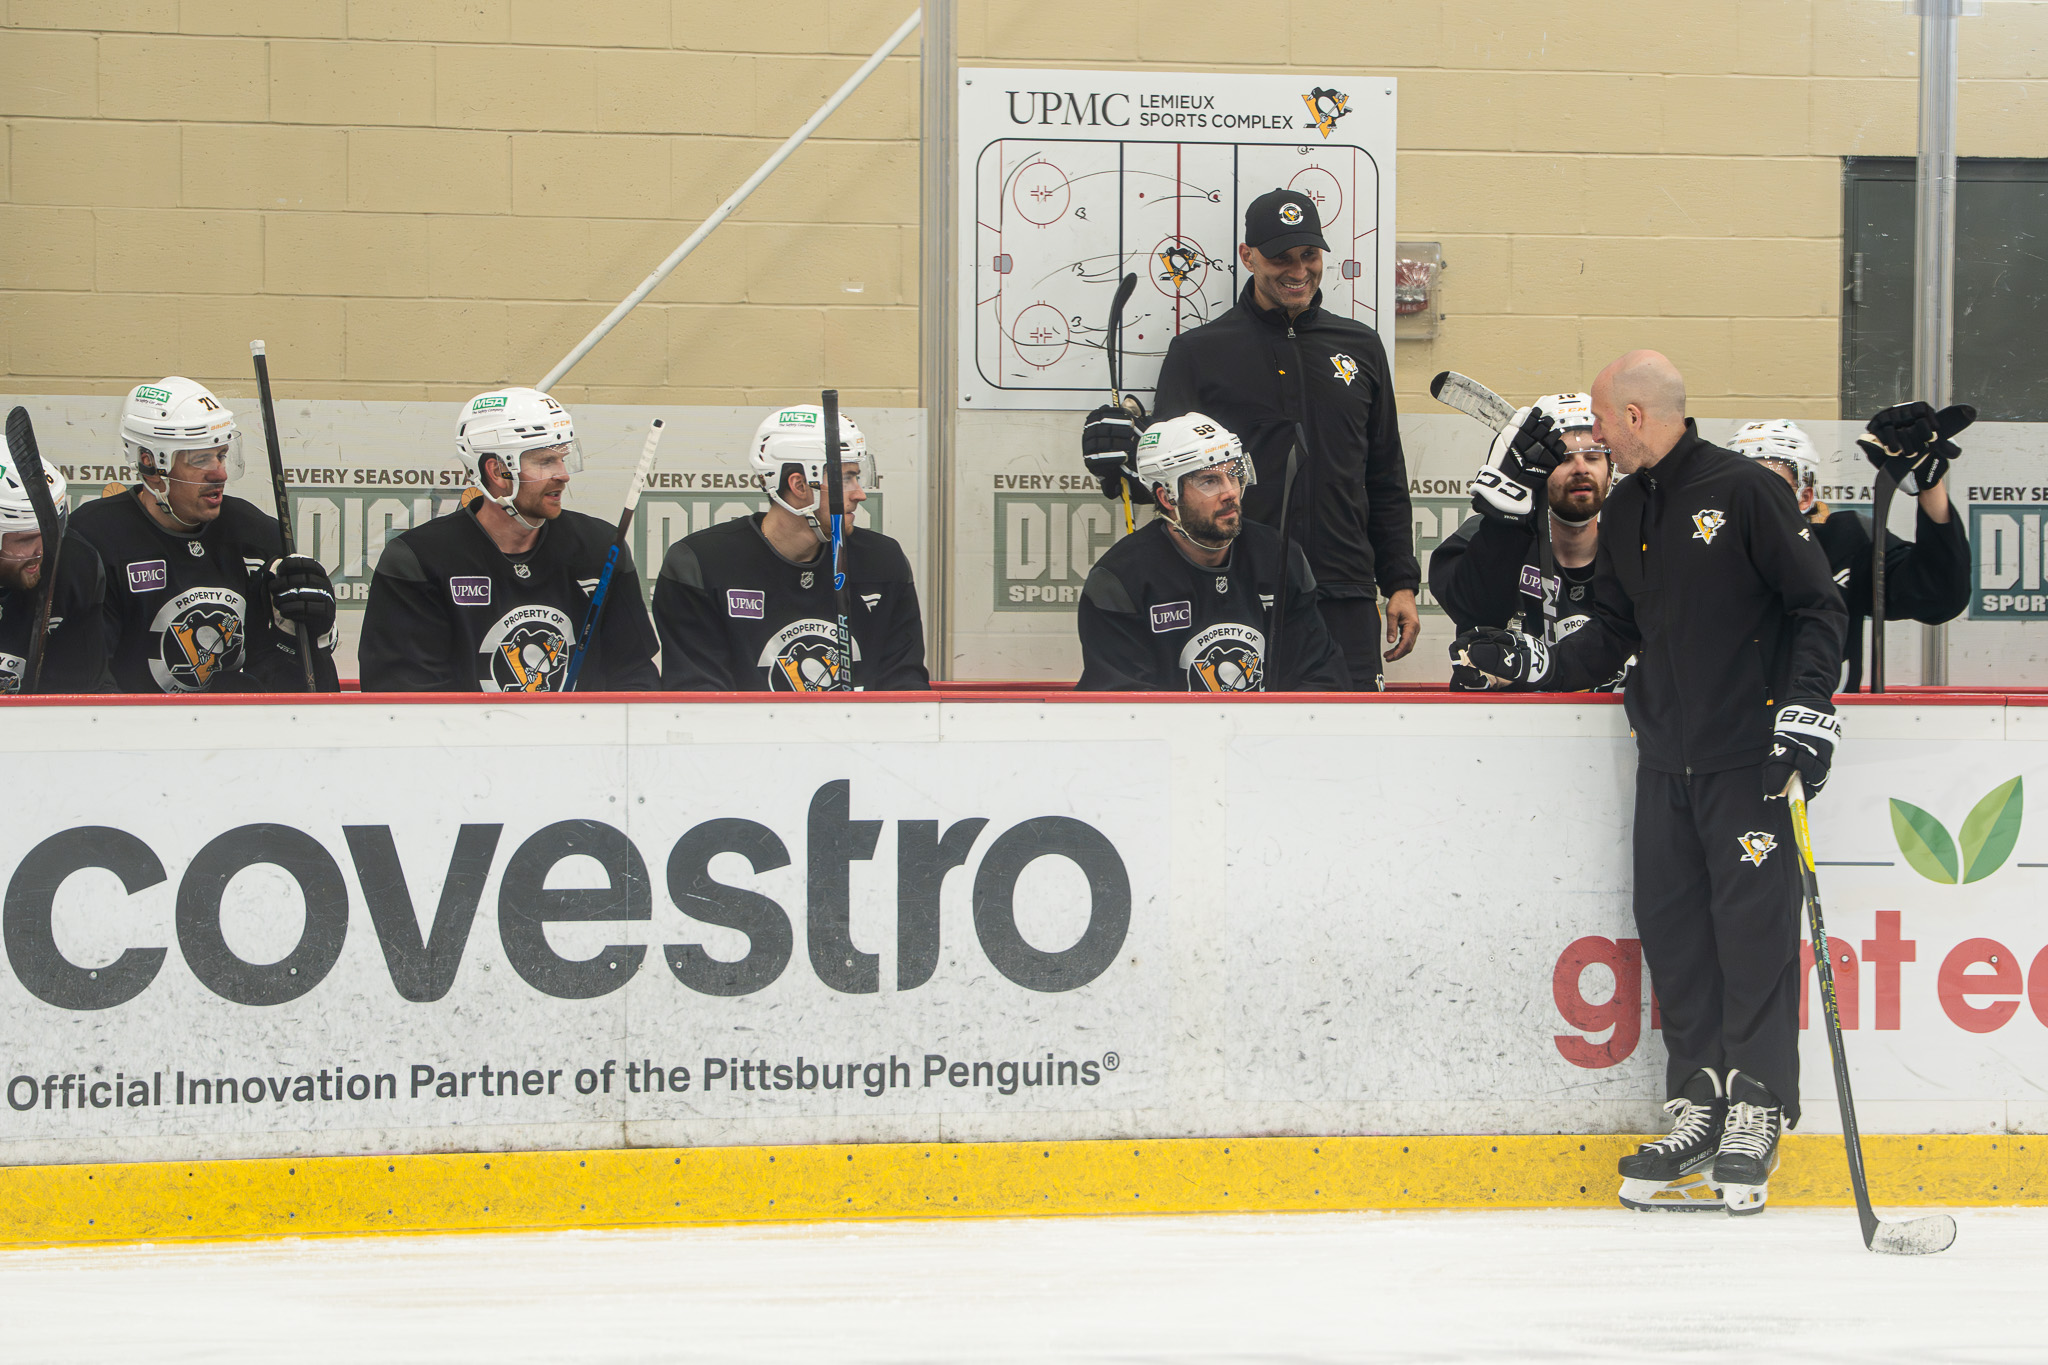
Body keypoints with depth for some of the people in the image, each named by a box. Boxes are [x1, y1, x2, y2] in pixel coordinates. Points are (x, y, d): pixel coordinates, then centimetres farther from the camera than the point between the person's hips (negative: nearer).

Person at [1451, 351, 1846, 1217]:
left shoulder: (1747, 493, -8)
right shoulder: (1624, 516, 14)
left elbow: (1818, 608, -7)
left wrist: (1808, 706, -16)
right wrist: (1532, 662, 9)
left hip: (1747, 755, -7)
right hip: (1664, 756, 7)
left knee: (1753, 928, -7)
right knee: (1671, 928, 4)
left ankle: (1754, 1121, -2)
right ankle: (1696, 1107, 12)